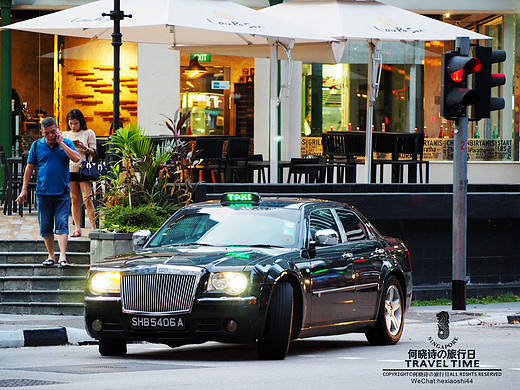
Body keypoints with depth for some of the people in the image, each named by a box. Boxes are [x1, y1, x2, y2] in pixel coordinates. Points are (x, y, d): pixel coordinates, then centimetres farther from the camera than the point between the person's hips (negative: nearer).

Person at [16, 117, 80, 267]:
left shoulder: (66, 143, 3)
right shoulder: (36, 146, 6)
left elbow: (76, 158, -13)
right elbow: (29, 167, 10)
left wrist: (60, 143, -11)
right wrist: (24, 189, 6)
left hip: (62, 193, -2)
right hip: (43, 192, 2)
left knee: (62, 225, -10)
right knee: (45, 226, 6)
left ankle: (62, 257, -15)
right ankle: (51, 256, 17)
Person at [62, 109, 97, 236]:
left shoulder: (88, 133, 5)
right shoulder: (65, 135, 14)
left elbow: (93, 153, 4)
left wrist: (83, 147, -14)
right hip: (69, 169, 3)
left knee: (87, 199, -9)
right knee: (74, 199, 2)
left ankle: (93, 227, -6)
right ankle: (77, 228, 5)